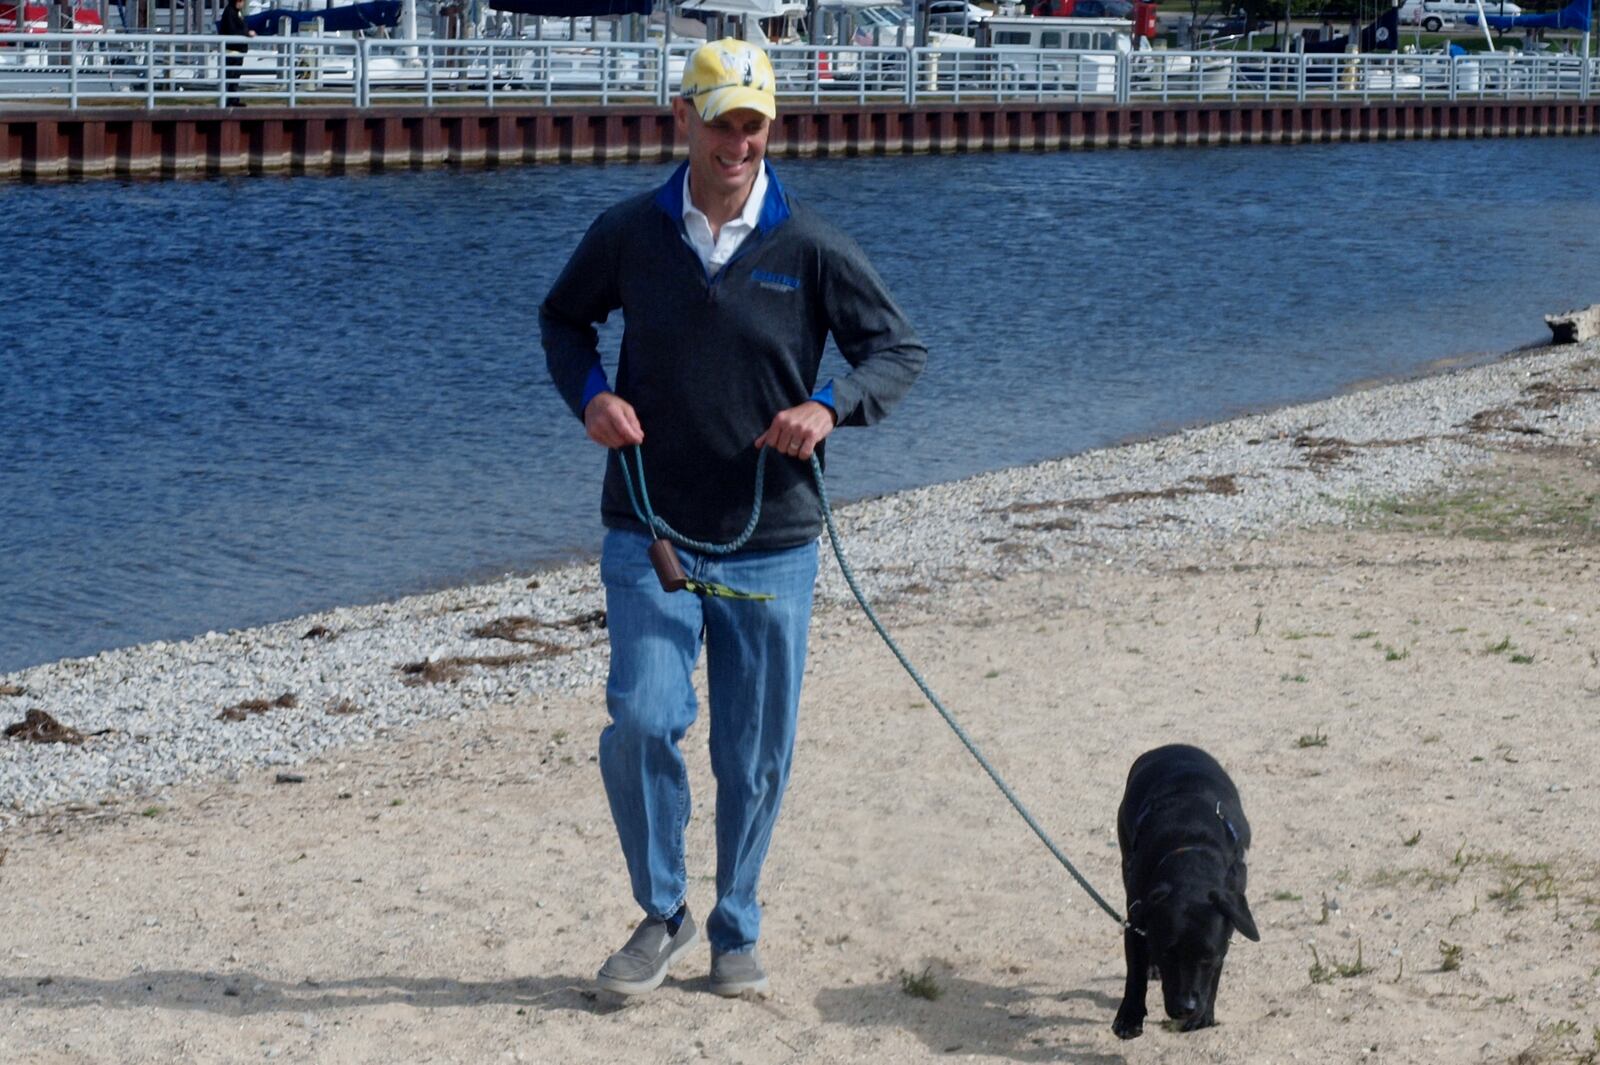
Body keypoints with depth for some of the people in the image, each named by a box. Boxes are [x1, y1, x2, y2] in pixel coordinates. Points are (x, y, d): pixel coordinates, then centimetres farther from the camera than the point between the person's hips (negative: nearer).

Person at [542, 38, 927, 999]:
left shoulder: (811, 248, -3)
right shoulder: (630, 234, 1)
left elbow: (903, 351, 4)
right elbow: (563, 319, 19)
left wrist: (829, 406, -15)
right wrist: (590, 393, -2)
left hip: (772, 543, 0)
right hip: (650, 534, 0)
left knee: (757, 757, 7)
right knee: (642, 721, -16)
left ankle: (737, 932, 27)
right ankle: (663, 915, 6)